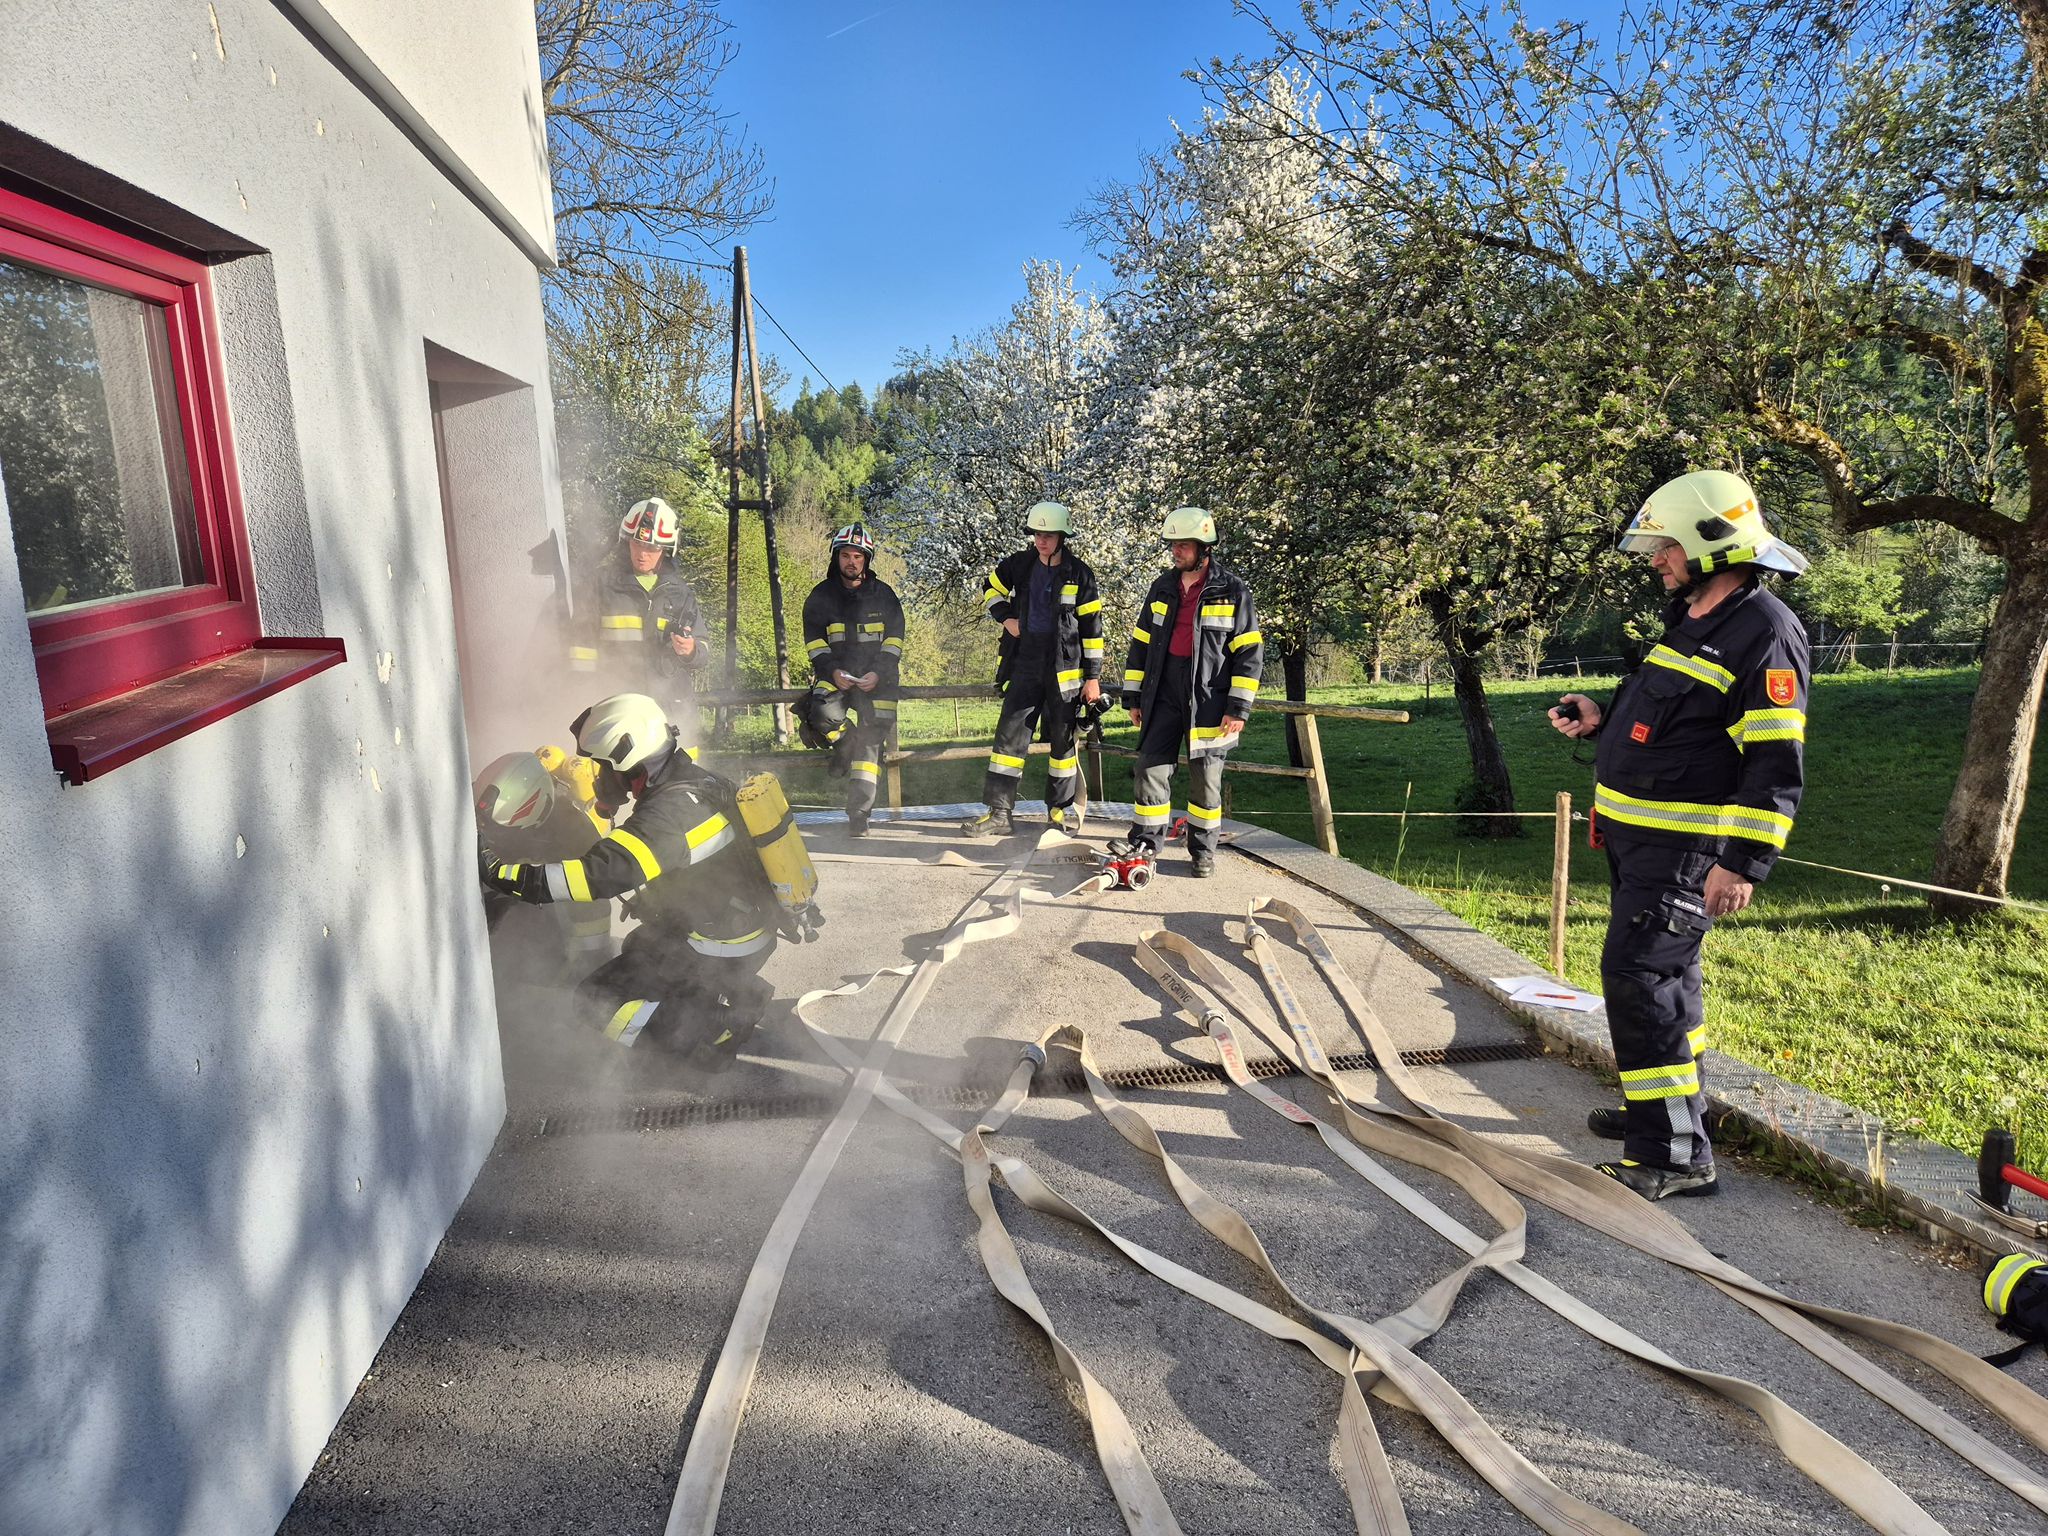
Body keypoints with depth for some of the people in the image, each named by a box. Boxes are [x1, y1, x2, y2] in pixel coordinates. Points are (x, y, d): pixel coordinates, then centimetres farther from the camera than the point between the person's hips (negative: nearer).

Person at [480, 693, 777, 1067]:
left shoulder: (671, 810, -28)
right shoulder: (697, 780, 2)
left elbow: (603, 874, -38)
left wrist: (501, 873, -36)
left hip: (721, 950, -9)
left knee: (602, 1001, -6)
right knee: (637, 949, 30)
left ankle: (721, 1029, -4)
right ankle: (743, 995, 18)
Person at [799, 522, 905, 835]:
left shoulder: (883, 594, 7)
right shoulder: (821, 596, 8)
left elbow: (894, 640, 4)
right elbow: (815, 642, 4)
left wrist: (878, 673, -13)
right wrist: (832, 671, -14)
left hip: (876, 678, 0)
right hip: (835, 675, 0)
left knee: (871, 740, -10)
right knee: (822, 711, -30)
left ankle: (859, 815, -6)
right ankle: (844, 747, 3)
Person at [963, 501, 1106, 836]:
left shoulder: (1079, 573, -3)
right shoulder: (1019, 565, 4)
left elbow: (1092, 627, -2)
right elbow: (991, 588, 23)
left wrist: (1093, 676, -4)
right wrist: (1006, 618, 4)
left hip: (1064, 667, -2)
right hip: (1025, 663, 2)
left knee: (1063, 738, 7)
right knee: (1010, 734, -2)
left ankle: (1061, 807, 20)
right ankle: (998, 810, 2)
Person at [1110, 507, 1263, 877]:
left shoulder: (1233, 590, -3)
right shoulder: (1162, 587, 10)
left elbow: (1249, 652, -5)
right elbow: (1141, 643, 14)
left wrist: (1238, 708, -10)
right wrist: (1133, 697, 10)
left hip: (1208, 697, -3)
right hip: (1164, 693, 4)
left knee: (1206, 777, 4)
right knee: (1151, 766, 0)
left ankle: (1203, 851, 17)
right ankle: (1145, 840, 11)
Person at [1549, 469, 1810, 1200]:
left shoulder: (1764, 633, -16)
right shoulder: (1691, 618, 14)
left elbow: (1776, 764, -21)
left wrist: (1744, 862, -24)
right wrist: (1602, 720, 10)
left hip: (1685, 848, -10)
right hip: (1638, 837, 10)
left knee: (1639, 977, -12)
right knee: (1666, 972, 21)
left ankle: (1674, 1153, -4)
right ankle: (1662, 1106, 38)